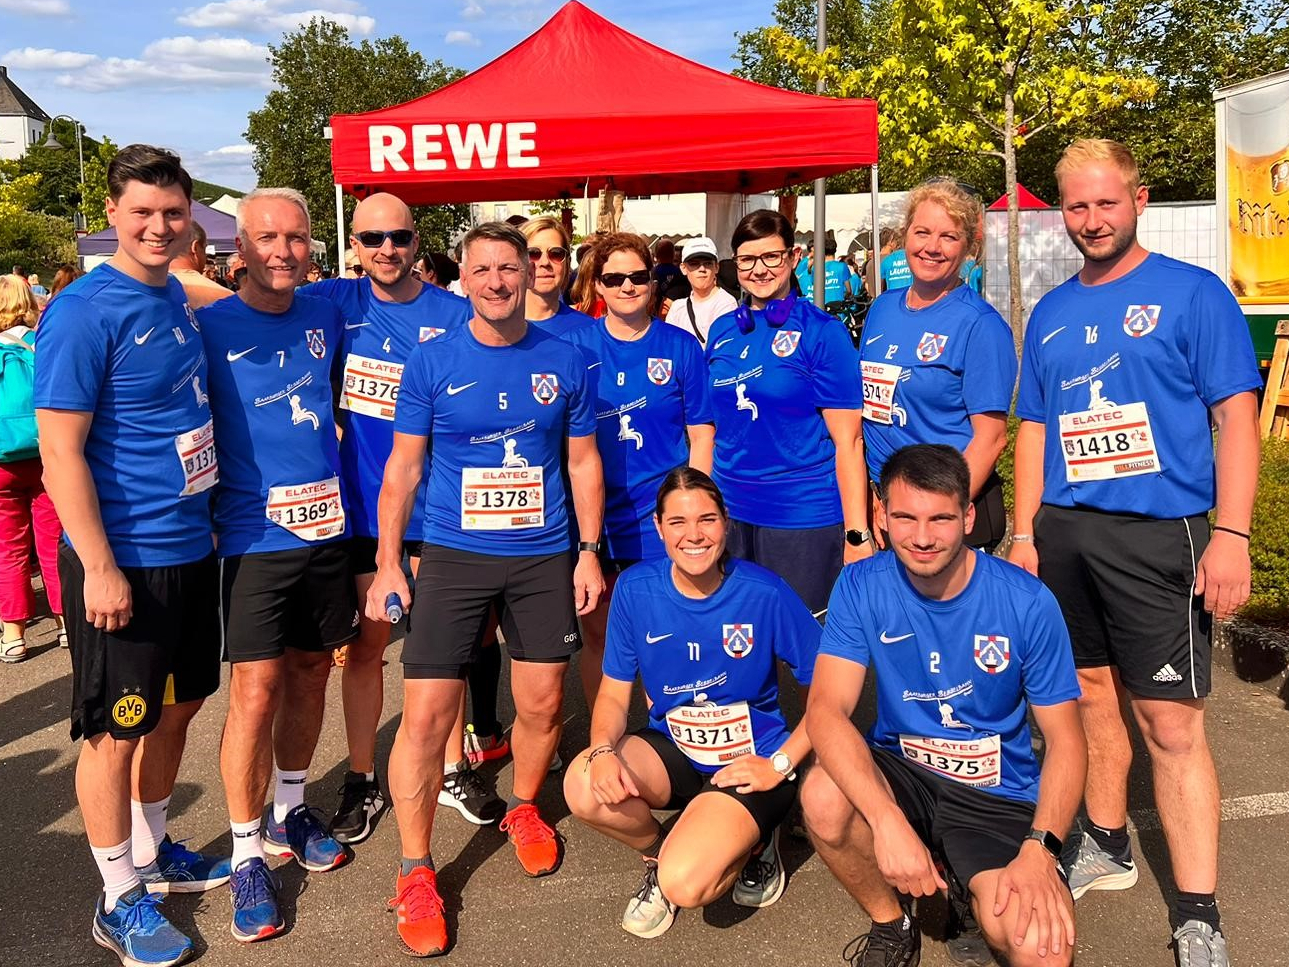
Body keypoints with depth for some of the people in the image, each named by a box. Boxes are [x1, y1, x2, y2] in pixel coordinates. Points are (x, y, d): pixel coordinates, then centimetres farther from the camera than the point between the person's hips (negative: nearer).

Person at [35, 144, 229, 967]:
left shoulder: (176, 298, 7)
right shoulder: (83, 314, -16)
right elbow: (60, 451, -18)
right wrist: (100, 566, -20)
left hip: (190, 547, 8)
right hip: (123, 560, -8)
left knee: (176, 708, 19)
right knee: (115, 731, 6)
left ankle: (152, 853, 39)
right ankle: (120, 899, 23)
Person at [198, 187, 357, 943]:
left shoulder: (325, 317, 6)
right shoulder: (210, 328, -7)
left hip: (325, 527, 5)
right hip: (254, 536, -4)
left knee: (310, 675, 14)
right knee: (256, 693, -6)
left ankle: (290, 810, 33)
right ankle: (247, 852, 10)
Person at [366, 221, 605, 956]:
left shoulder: (564, 360, 1)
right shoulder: (433, 362, -3)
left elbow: (583, 461, 7)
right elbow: (403, 468, 0)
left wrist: (589, 551, 2)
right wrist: (388, 562, -4)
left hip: (545, 557, 2)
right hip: (453, 556, -1)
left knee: (542, 704, 11)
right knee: (426, 715, -4)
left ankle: (524, 809, 39)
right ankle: (417, 872, 11)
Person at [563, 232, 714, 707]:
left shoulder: (680, 347, 1)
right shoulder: (575, 343, 2)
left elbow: (701, 434, 2)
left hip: (660, 516, -1)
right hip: (590, 511, 1)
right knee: (595, 631, 10)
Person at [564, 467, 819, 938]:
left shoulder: (764, 593, -17)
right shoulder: (636, 589, -8)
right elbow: (614, 693, -1)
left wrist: (781, 764, -13)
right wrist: (603, 751, -21)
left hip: (750, 762, -3)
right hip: (672, 749, 4)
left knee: (686, 885, -26)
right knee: (584, 788, -27)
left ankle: (752, 843, 9)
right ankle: (658, 851, 6)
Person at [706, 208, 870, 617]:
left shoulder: (821, 331, -7)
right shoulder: (722, 331, 7)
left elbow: (847, 441, -9)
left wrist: (857, 535, -12)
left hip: (804, 517, -5)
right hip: (730, 511, 5)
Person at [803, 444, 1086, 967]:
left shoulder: (1026, 603, -15)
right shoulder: (861, 588, -12)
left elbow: (1065, 740, -8)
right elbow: (826, 709, -22)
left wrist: (1039, 849, -24)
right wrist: (888, 821, -36)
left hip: (998, 798, -1)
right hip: (899, 774, 2)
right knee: (824, 798, -32)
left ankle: (967, 886, 10)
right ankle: (890, 925, 0)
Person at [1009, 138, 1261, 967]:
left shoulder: (1193, 292, -2)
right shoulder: (1051, 313, 13)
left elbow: (1237, 419, -6)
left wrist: (1232, 536, -14)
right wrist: (1023, 533, 9)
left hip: (1157, 534, -5)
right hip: (1063, 532, 5)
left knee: (1172, 722, -4)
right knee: (1093, 693, 14)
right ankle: (1106, 846, 32)